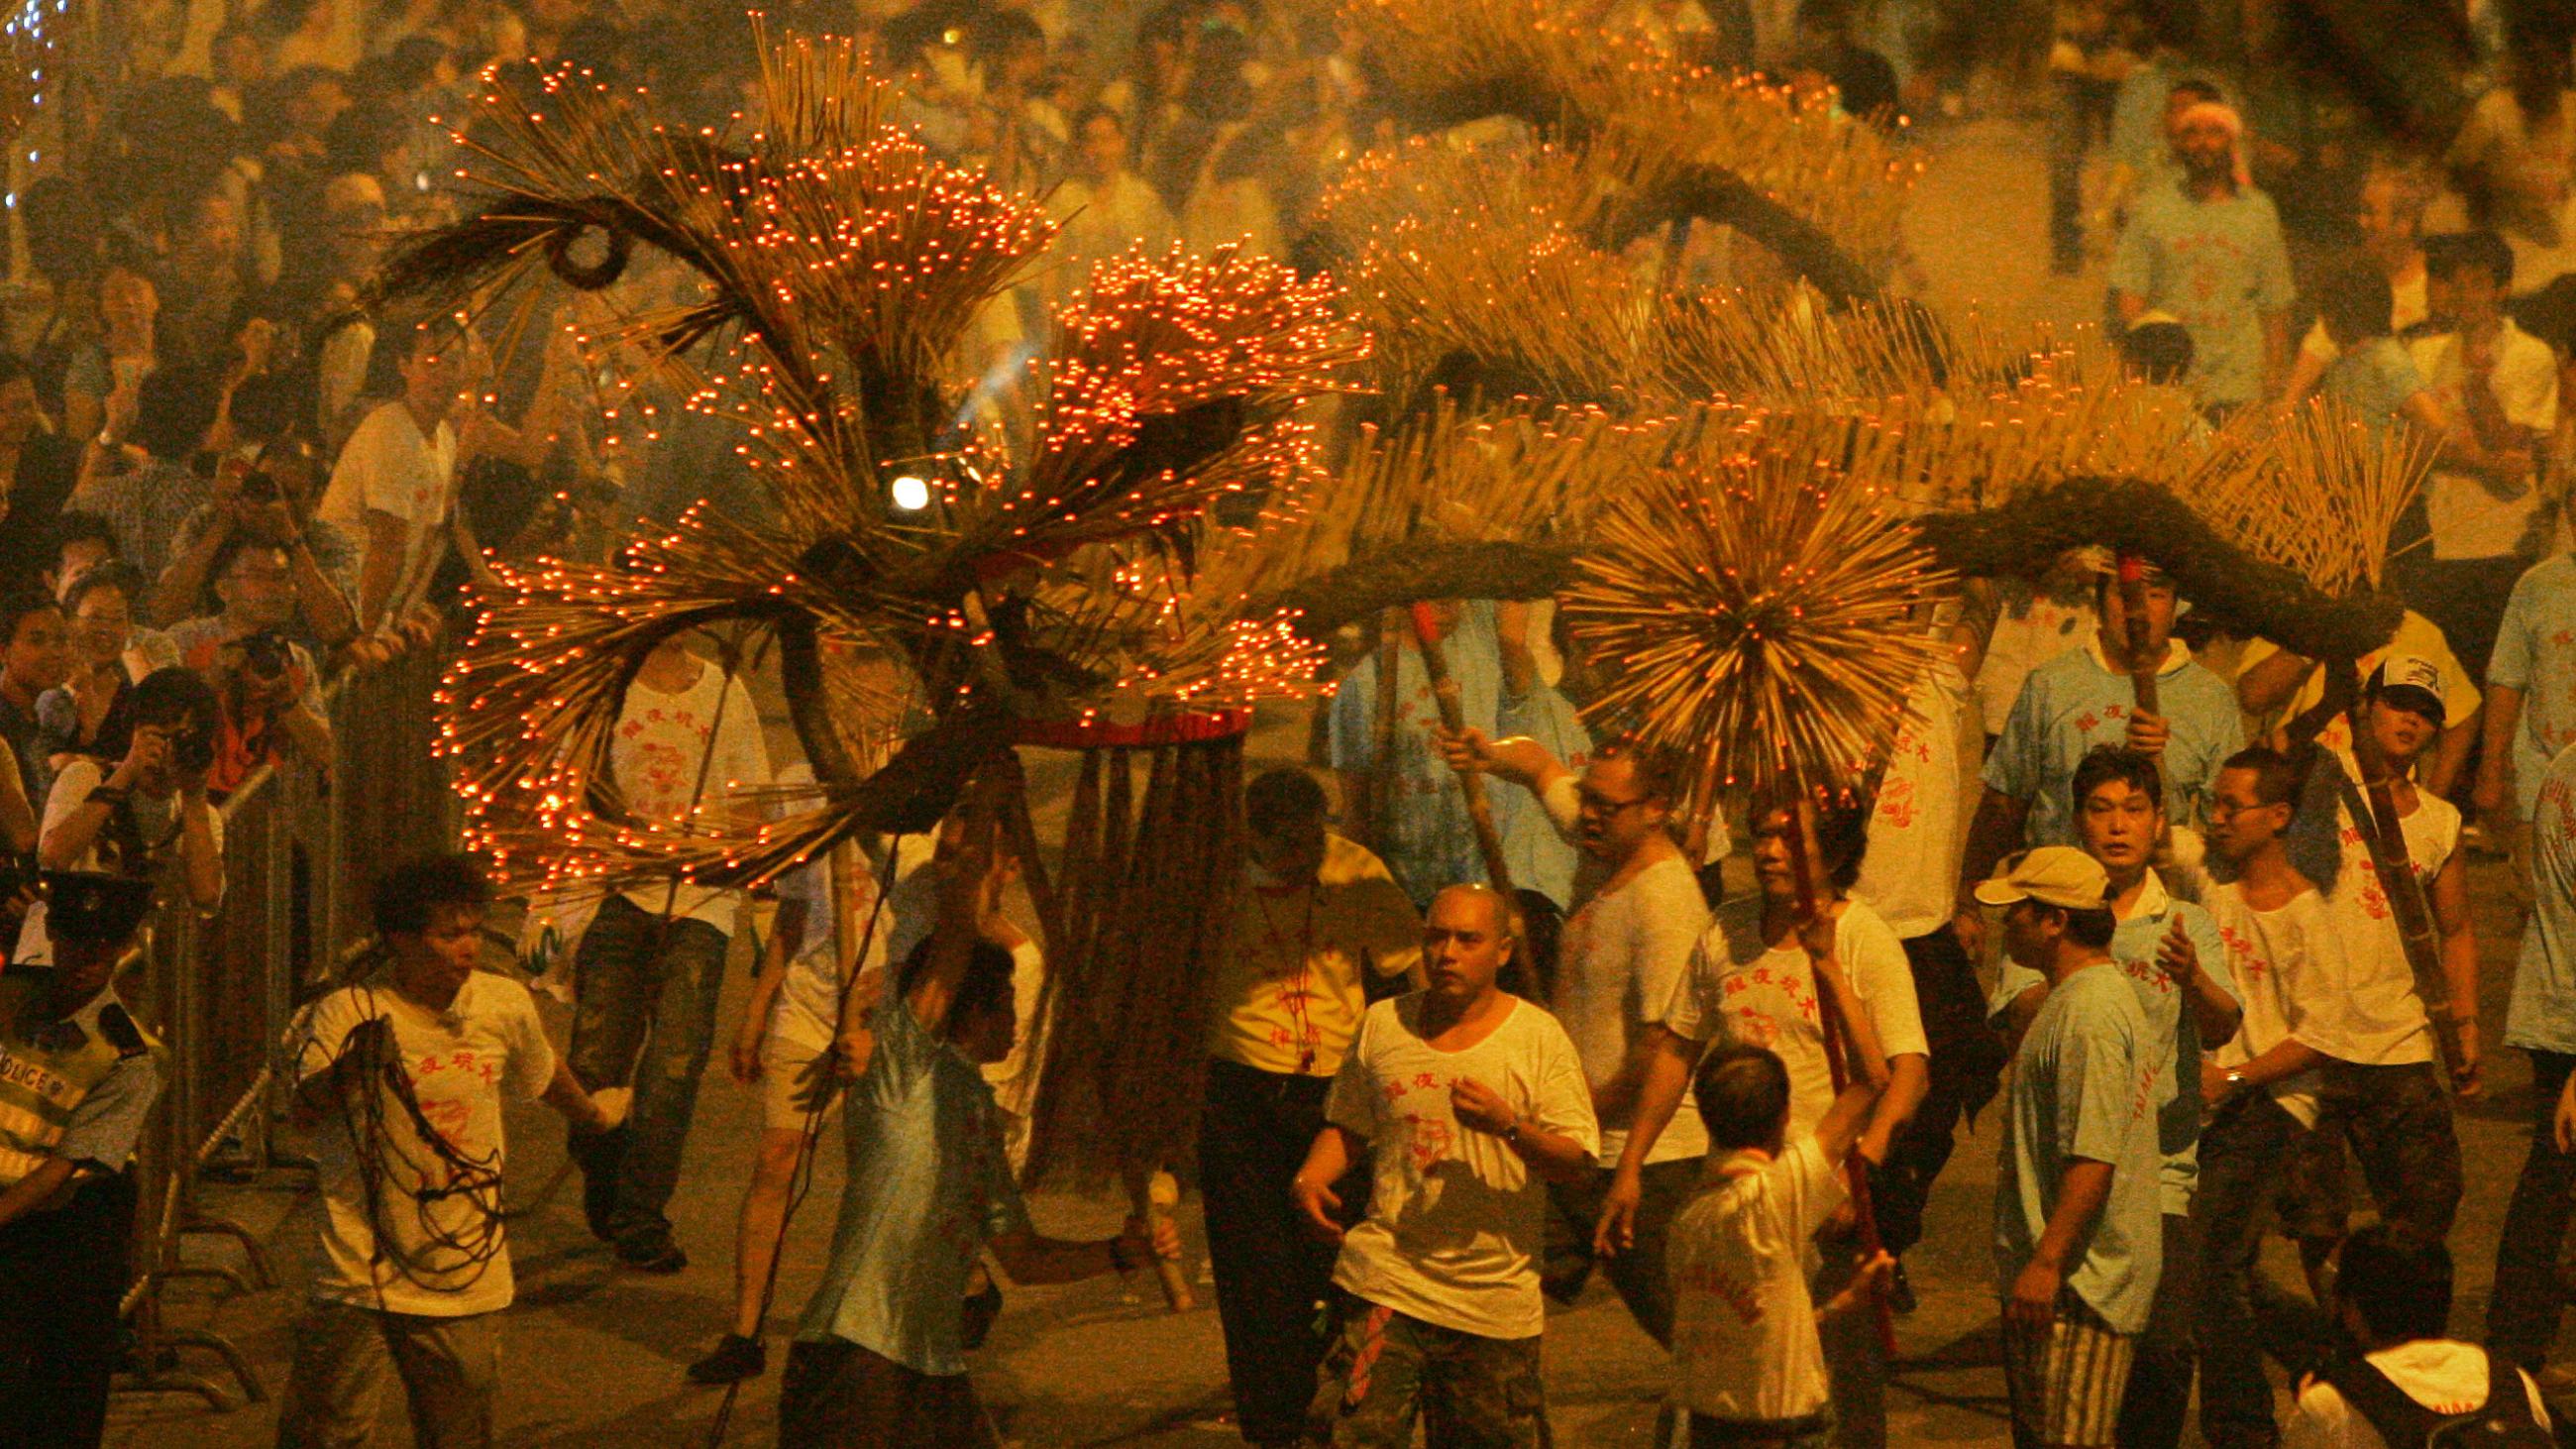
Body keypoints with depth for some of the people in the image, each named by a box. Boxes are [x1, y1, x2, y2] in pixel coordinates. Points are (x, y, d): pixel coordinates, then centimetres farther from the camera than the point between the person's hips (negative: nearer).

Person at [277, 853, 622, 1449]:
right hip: (362, 1271, -3)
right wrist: (347, 1069, -32)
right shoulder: (349, 1013, -7)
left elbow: (541, 1072, 24)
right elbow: (303, 1114, -14)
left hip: (467, 1278, 4)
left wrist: (590, 1112, 42)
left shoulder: (506, 1005, 3)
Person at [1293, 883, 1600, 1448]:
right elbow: (1345, 1126, 20)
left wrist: (1507, 1126, -23)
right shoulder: (1383, 1024, 9)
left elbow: (1574, 1162, -5)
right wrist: (1310, 1180, 0)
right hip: (1387, 1278, 1)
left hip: (1495, 1293, -1)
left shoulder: (1539, 1037, 0)